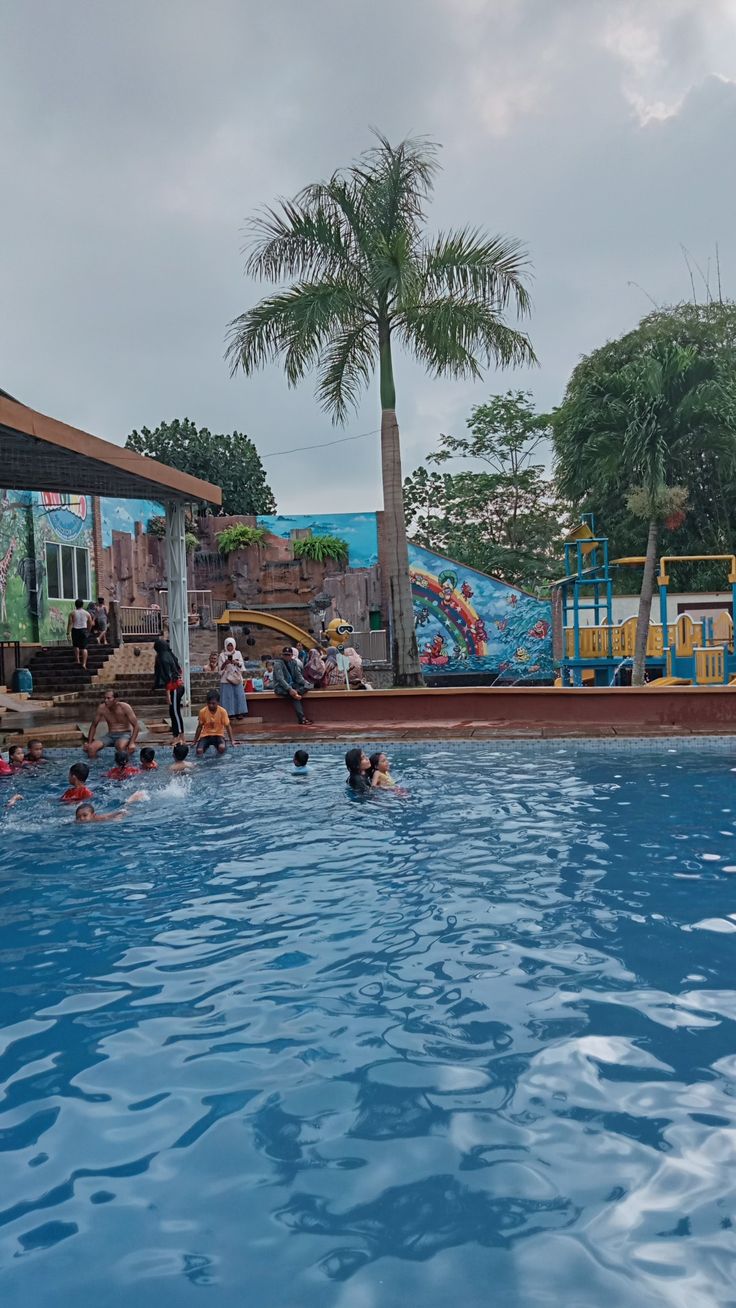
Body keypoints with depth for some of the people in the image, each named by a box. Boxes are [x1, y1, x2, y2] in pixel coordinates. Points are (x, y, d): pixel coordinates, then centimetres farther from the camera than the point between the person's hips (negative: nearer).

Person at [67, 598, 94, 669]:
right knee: (84, 647, -1)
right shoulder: (87, 613, 4)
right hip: (84, 630, 1)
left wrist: (68, 632, -7)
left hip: (75, 630, -1)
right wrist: (88, 631, 21)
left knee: (76, 646, 16)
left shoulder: (72, 613, -1)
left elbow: (70, 623, -8)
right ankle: (84, 663, -8)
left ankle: (78, 660, 14)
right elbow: (90, 624, 8)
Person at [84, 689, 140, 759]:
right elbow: (94, 726, 8)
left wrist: (132, 743, -23)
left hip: (124, 734, -4)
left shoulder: (124, 707, -15)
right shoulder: (102, 708, -6)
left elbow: (136, 726, -13)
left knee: (121, 746, -40)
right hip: (110, 735, 4)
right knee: (91, 748, -22)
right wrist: (89, 742, 1)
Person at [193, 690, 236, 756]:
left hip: (218, 735, -1)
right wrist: (195, 742, 5)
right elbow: (200, 727, 1)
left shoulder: (222, 711, -15)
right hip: (205, 735, 1)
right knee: (199, 751, -26)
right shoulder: (202, 711, -11)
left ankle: (216, 746, 4)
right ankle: (207, 746, 9)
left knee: (222, 748, -33)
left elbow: (227, 726, -6)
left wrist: (231, 741, -9)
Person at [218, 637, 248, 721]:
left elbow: (241, 665, 4)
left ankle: (239, 712, 2)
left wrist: (236, 663, -17)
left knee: (239, 695, -2)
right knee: (228, 696, -5)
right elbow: (220, 668, 0)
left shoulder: (238, 653, 9)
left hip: (236, 678, 2)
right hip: (226, 679, -2)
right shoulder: (222, 655, 2)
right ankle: (229, 713, -2)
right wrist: (225, 663, -18)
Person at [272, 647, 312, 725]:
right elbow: (280, 679, -22)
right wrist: (290, 689, -34)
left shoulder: (294, 662, 7)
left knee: (306, 687, -16)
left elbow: (298, 676, 6)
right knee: (293, 695, -33)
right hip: (281, 687, -7)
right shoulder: (278, 663, -12)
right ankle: (301, 719, -36)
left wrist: (305, 683, -15)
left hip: (292, 685, 7)